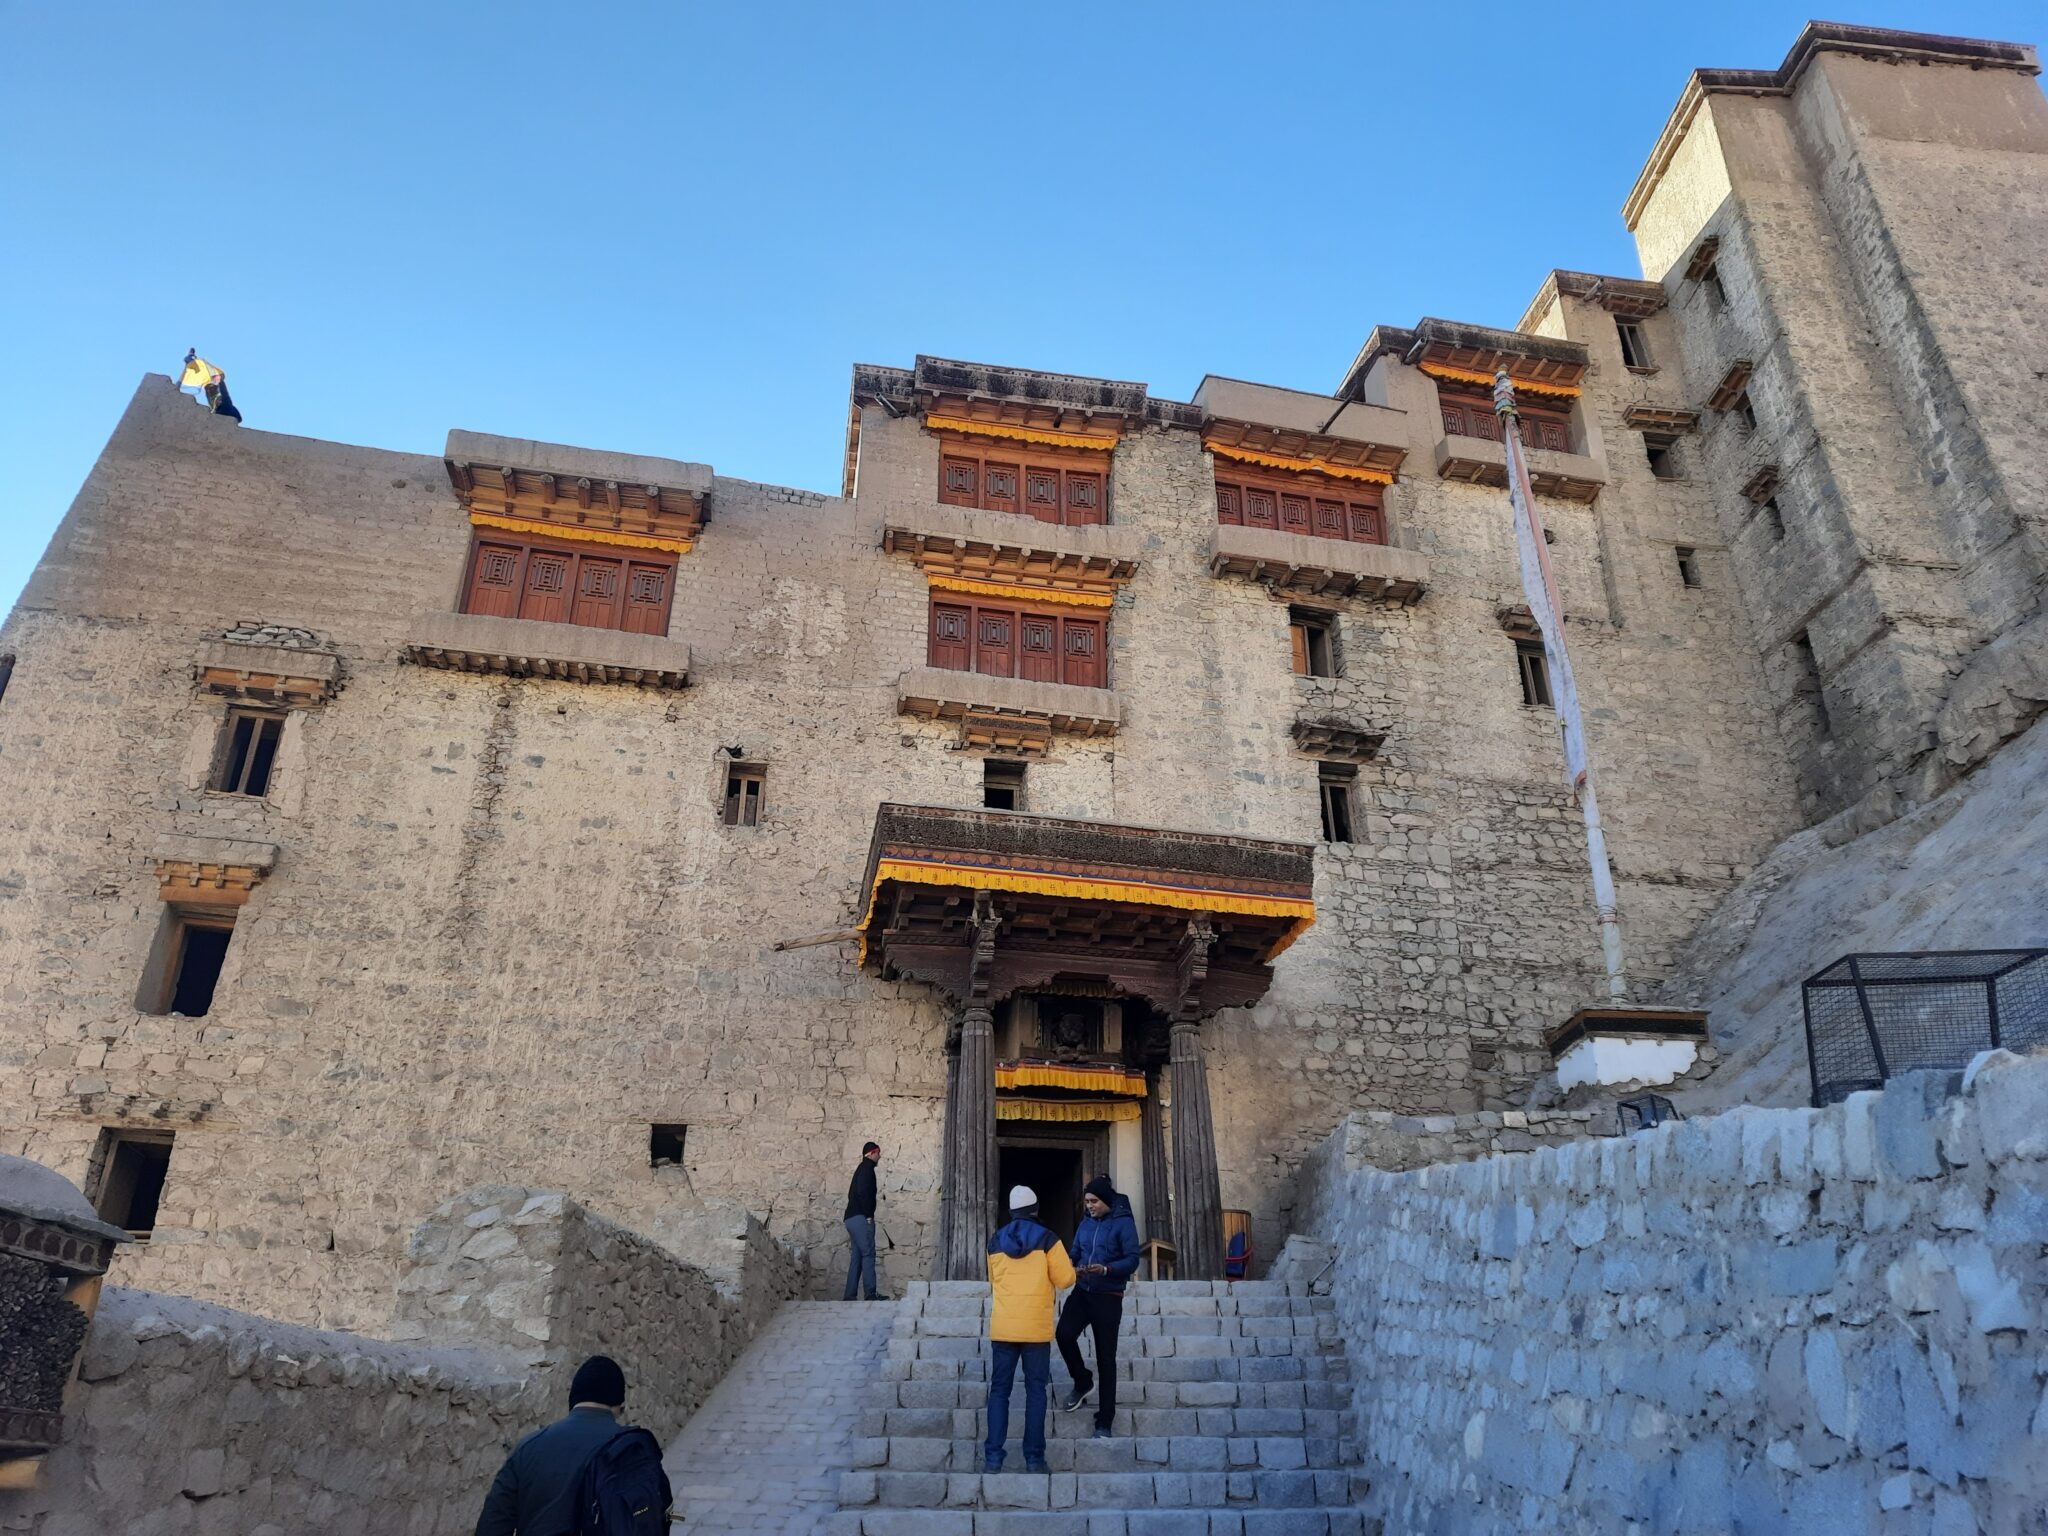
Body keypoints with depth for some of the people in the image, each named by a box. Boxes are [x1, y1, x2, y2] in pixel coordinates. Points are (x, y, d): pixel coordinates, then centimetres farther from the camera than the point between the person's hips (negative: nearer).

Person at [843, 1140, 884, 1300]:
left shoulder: (861, 1169, 23)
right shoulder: (867, 1167, -6)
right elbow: (863, 1192, -19)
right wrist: (869, 1214, -16)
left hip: (852, 1219, 10)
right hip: (860, 1218, -9)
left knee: (856, 1257, 7)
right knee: (868, 1254, -10)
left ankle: (849, 1296, 4)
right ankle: (871, 1294, -13)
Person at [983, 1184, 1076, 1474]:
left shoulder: (995, 1242, 7)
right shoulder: (1047, 1240, -4)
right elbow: (1065, 1280, -3)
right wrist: (1068, 1265, 18)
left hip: (1002, 1327, 2)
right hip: (1036, 1328, -2)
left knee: (999, 1390, 7)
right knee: (1035, 1390, 6)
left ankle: (993, 1457, 2)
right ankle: (1034, 1458, 4)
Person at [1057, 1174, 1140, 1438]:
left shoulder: (1123, 1223, -9)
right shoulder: (1086, 1223, 8)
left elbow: (1132, 1260, -13)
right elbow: (1075, 1254, 13)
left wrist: (1106, 1269, -28)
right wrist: (1072, 1269, -10)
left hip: (1108, 1297, -4)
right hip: (1082, 1291, 4)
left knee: (1105, 1358, 1)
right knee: (1064, 1334, -18)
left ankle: (1104, 1422, 12)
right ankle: (1082, 1381, 11)